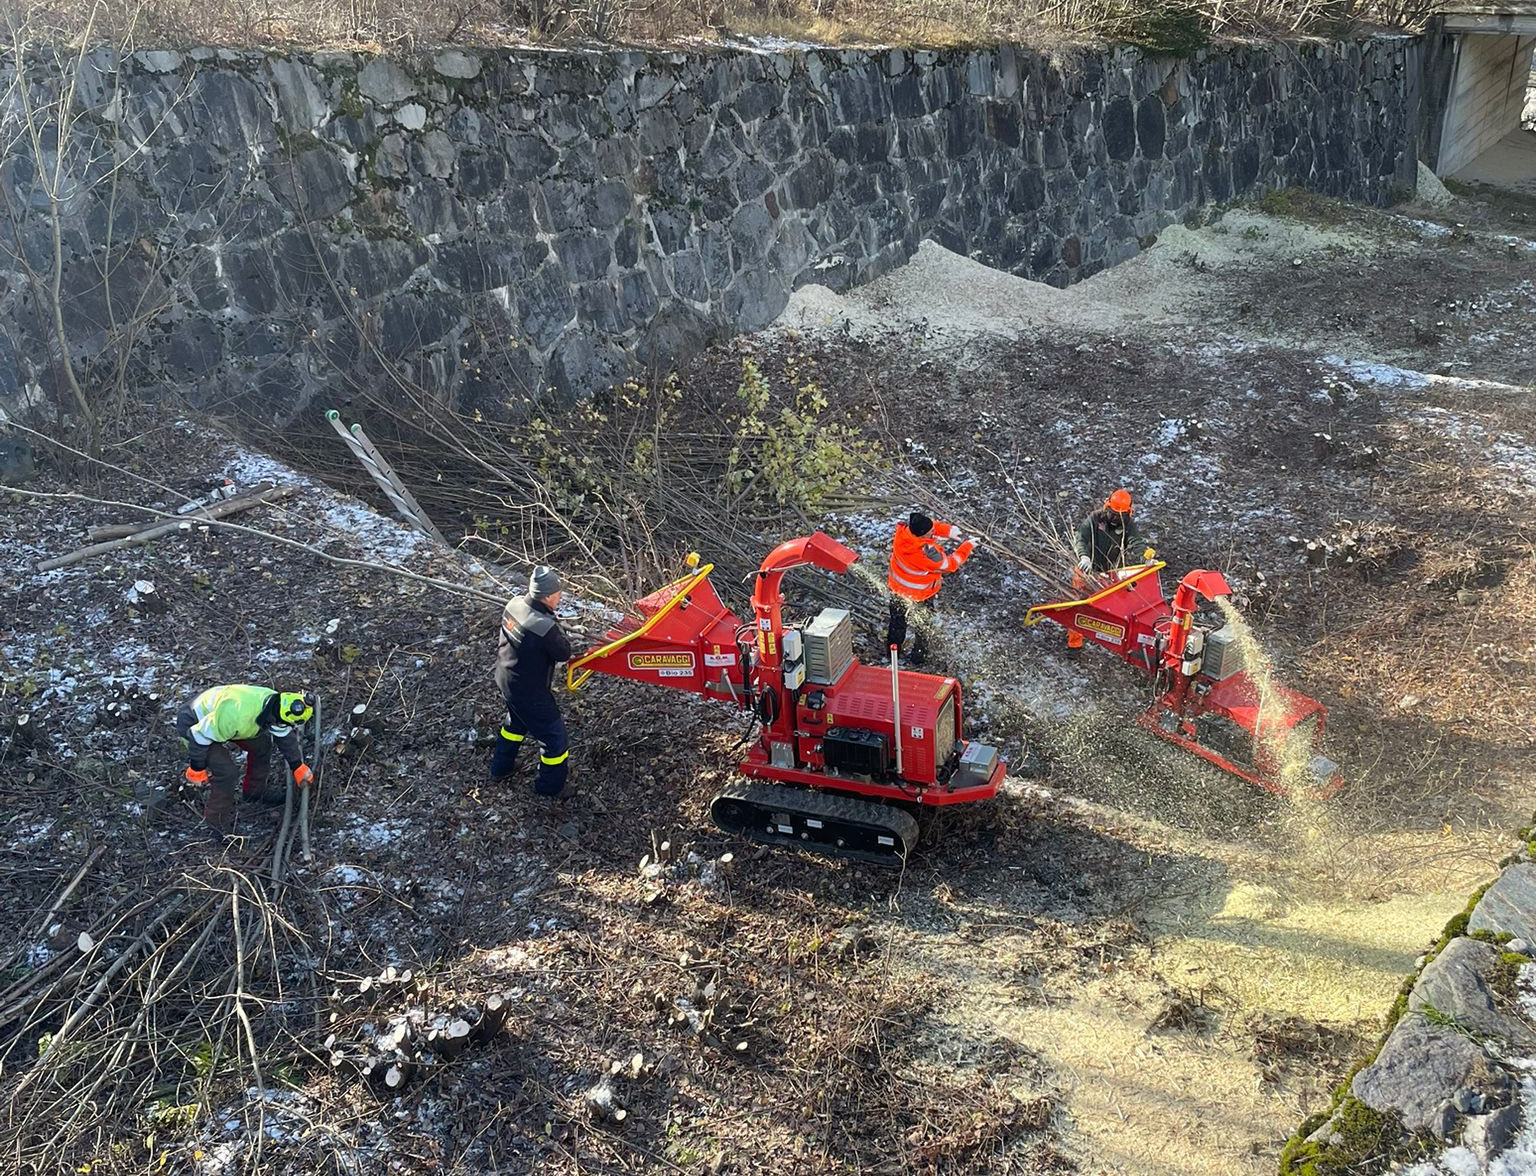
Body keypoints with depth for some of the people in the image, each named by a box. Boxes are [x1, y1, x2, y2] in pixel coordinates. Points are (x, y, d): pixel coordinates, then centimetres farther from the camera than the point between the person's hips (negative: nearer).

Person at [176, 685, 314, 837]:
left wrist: (298, 767, 9)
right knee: (226, 772, -17)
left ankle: (255, 791, 31)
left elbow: (285, 736, 2)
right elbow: (200, 736, -30)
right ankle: (218, 822, 5)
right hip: (194, 726, -8)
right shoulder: (237, 716, -43)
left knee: (262, 744, 10)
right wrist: (197, 770, -15)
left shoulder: (275, 703, -18)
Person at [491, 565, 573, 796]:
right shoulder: (545, 627, -35)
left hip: (506, 679, 9)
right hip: (529, 692, -9)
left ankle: (501, 768, 52)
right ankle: (550, 785, 29)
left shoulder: (515, 604, -11)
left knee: (517, 722, 34)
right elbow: (564, 654, -18)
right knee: (553, 733, 11)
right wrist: (561, 638, -5)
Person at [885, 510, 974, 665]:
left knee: (897, 619, 29)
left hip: (897, 586, 6)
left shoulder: (903, 528, -27)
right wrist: (968, 546, -16)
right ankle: (919, 656, 42)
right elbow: (950, 565, -27)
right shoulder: (926, 552, -44)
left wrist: (949, 530, -17)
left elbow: (931, 525, -7)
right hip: (920, 594, -6)